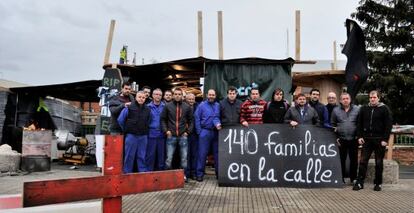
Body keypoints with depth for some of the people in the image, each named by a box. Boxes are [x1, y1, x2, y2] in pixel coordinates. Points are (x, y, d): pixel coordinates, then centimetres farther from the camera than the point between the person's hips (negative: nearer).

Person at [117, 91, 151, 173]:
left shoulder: (147, 110, 8)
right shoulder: (129, 108, -4)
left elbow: (148, 122, 19)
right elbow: (120, 120, 0)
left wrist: (145, 131, 12)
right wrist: (126, 130, 6)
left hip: (143, 136, 3)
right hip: (131, 136, -3)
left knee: (142, 156, 8)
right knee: (129, 156, 3)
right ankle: (127, 173, 12)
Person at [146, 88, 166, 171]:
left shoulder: (164, 107, 4)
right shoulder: (148, 107, 0)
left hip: (161, 135, 2)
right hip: (151, 134, -2)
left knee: (161, 155, 10)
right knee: (150, 155, 2)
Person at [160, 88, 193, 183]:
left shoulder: (187, 107, 6)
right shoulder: (168, 106, 3)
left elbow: (191, 120, 11)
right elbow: (163, 119, 6)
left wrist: (188, 131, 1)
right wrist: (166, 130, -4)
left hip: (183, 136, 1)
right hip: (171, 136, -1)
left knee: (184, 157, 6)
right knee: (169, 158, 1)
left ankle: (183, 175, 17)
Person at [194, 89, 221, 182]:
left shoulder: (218, 105, 8)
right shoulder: (202, 105, 2)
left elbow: (218, 118, 2)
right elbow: (197, 118, -1)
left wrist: (218, 124, -16)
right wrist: (199, 131, -6)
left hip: (216, 132, 3)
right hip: (205, 132, -3)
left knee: (217, 153, 8)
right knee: (202, 153, -2)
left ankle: (219, 173, 16)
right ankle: (199, 174, 3)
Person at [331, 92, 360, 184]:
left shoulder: (357, 109, 3)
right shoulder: (336, 110, 4)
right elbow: (333, 125, 6)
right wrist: (335, 137, 0)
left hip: (353, 139, 0)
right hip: (341, 140, 0)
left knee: (354, 160, 6)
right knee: (341, 160, 7)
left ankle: (353, 178, 18)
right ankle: (341, 179, 16)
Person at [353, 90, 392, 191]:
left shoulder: (384, 109, -1)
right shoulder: (364, 109, 8)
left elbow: (388, 125, -4)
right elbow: (359, 123, 12)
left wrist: (385, 139, -11)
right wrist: (359, 136, 1)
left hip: (379, 140, -2)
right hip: (366, 139, 3)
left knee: (379, 163, 6)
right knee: (363, 161, 1)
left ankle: (378, 183, 17)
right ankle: (359, 182, 5)